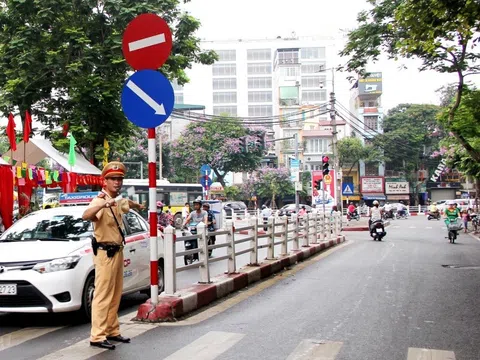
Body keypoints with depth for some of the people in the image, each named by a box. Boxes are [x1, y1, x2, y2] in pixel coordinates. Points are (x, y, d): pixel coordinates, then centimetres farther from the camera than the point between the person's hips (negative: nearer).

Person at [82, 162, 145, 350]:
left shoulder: (118, 202, 11)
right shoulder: (100, 200, -17)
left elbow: (128, 203, 37)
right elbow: (85, 215, -39)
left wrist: (138, 205, 54)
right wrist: (104, 203, -53)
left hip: (117, 252, 9)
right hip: (105, 253, -9)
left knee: (115, 296, 13)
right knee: (103, 296, -8)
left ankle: (112, 331, 22)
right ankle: (97, 336, -4)